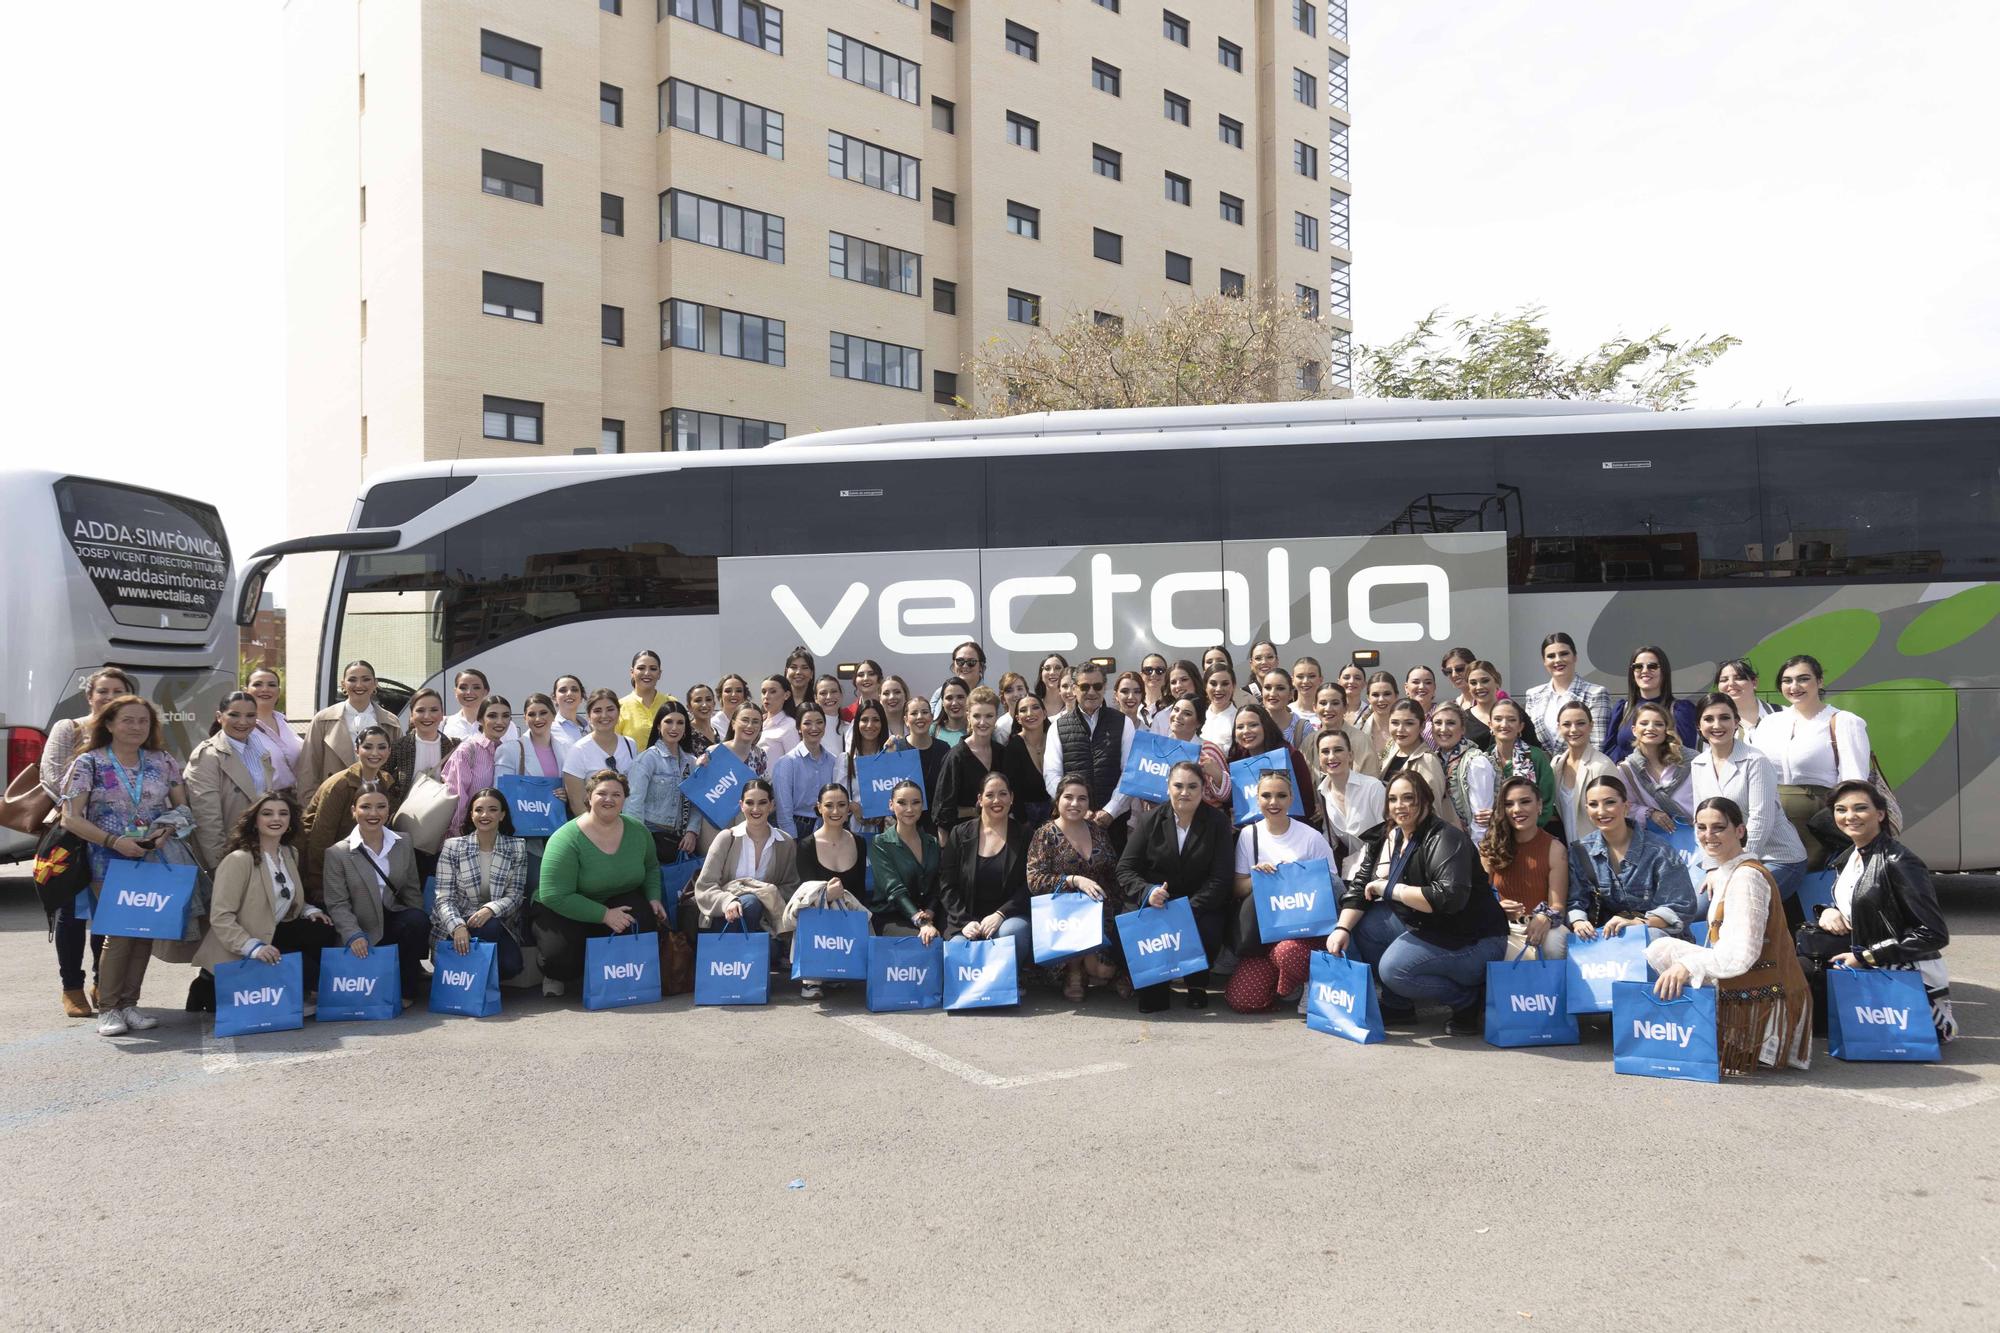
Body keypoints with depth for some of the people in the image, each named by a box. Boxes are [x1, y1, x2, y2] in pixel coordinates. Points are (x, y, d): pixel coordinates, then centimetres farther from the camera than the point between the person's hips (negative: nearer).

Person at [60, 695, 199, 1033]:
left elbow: (183, 806, 12)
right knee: (121, 932, -9)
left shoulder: (162, 762, 8)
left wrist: (167, 830, -10)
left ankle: (129, 1004, 13)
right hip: (110, 861, -3)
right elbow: (71, 818, -6)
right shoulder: (89, 763, -1)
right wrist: (115, 841, -17)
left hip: (157, 858, 3)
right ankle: (107, 1009, 3)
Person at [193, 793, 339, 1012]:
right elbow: (220, 917, -22)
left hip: (273, 934, 7)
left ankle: (305, 991, 1)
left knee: (323, 930, -14)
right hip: (238, 956, -7)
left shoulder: (290, 853, 8)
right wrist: (253, 947, -33)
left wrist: (308, 910, 2)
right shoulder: (238, 860, -17)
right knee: (299, 963, -23)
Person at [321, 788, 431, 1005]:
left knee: (418, 919, -30)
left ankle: (407, 989, -12)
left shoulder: (403, 844, 9)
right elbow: (337, 904, -6)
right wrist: (353, 935, -22)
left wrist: (419, 928, -3)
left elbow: (412, 891, 10)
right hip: (364, 932, -3)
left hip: (395, 919, 3)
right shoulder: (337, 853, -3)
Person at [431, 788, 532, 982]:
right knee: (491, 928, -34)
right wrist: (457, 926, -27)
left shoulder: (517, 847, 1)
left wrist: (490, 909, -24)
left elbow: (515, 895, -3)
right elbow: (444, 898, -7)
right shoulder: (452, 847, -2)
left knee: (511, 965, -27)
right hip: (455, 926, -1)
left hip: (499, 925, 1)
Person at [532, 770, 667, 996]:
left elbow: (651, 868, 17)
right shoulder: (566, 840, -22)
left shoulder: (638, 831, -3)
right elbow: (555, 896, -26)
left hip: (617, 902, 4)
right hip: (563, 910, -4)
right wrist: (605, 915, -28)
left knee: (648, 918, -28)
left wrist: (654, 898, -2)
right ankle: (556, 977, 8)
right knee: (561, 949, -33)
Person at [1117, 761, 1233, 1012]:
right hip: (1154, 905, 0)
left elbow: (1221, 879, -5)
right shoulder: (1149, 820, 5)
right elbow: (1125, 869, 1)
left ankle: (1197, 986, 0)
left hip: (1201, 905, 0)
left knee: (1207, 931, -32)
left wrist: (1189, 909, -20)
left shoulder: (1218, 822, 2)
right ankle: (1153, 989, -5)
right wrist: (1147, 892, -21)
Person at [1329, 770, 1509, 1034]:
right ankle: (1397, 1004, 11)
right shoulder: (1388, 839, 6)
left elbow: (1450, 897, -33)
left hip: (1473, 941, -9)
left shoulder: (1445, 839, -20)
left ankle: (1471, 1001, -4)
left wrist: (1389, 889, -25)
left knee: (1393, 968, -26)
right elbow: (1360, 885, 5)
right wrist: (1342, 928, -12)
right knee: (1362, 923, -1)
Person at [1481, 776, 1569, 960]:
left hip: (1542, 926, 0)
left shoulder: (1554, 848, -1)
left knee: (1554, 944, -34)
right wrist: (1497, 907, -17)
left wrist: (1544, 918, -29)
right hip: (1504, 927, 0)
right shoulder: (1491, 850, 3)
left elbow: (1557, 906, -5)